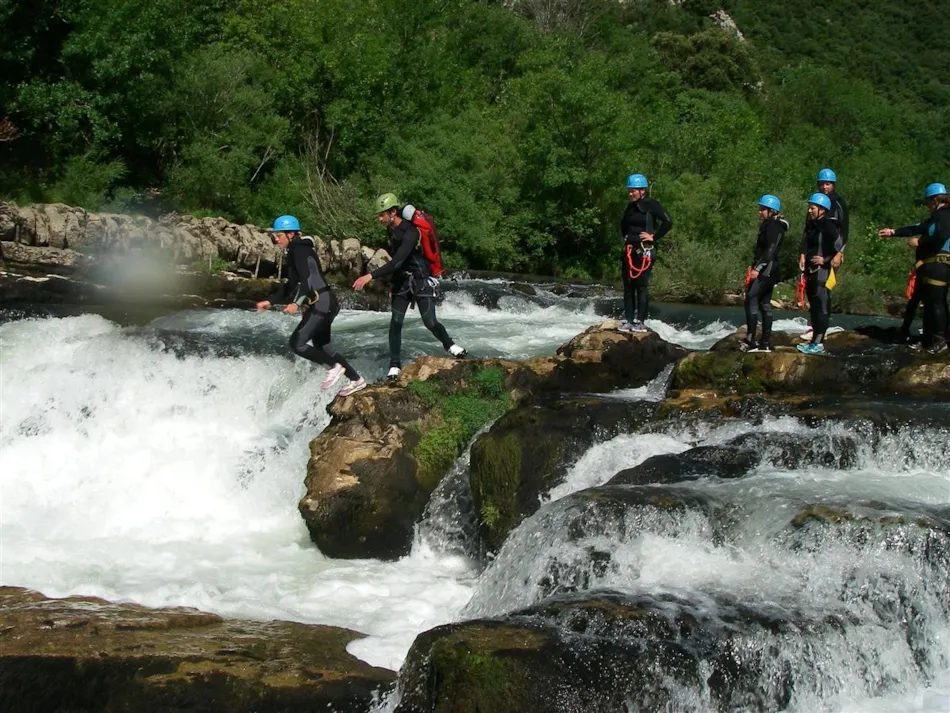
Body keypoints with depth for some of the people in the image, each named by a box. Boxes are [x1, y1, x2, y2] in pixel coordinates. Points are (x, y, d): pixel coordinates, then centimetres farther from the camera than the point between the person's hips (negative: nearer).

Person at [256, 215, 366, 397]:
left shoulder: (300, 251, -12)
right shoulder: (294, 252, 19)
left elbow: (307, 279, -25)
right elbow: (291, 284, 26)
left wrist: (296, 303, -37)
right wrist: (271, 301, 23)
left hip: (321, 303, -11)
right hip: (317, 305, 11)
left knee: (297, 343, -14)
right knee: (322, 347, 14)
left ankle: (335, 367, -5)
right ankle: (356, 380, 21)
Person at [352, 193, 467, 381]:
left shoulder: (410, 232, -26)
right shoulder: (391, 230, 1)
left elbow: (398, 261, -36)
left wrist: (371, 276, -41)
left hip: (421, 281, -6)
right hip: (401, 281, 6)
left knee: (430, 322, -7)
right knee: (396, 323, -6)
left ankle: (449, 345, 23)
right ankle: (395, 365, -2)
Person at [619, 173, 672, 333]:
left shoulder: (652, 205, -7)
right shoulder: (631, 207, 14)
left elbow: (668, 222, -17)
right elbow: (623, 223, 33)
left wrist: (654, 237, -14)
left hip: (645, 250, -7)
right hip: (629, 249, 7)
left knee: (641, 286, -6)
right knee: (628, 286, 5)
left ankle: (640, 321, -4)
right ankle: (628, 320, 9)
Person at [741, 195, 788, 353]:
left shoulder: (773, 226, -13)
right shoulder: (768, 225, 19)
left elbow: (770, 250, -21)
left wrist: (758, 268, -25)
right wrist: (754, 265, 20)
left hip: (766, 270, -11)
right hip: (765, 270, 11)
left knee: (751, 300, -14)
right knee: (765, 304, 10)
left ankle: (751, 341, -17)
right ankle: (766, 343, 12)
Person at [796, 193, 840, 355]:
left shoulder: (828, 226, -12)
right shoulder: (811, 225, 14)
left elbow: (839, 246, -15)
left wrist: (825, 259, -16)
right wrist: (803, 256, 8)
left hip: (822, 271, -10)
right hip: (811, 271, 10)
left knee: (821, 307, -9)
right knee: (814, 306, 13)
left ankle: (818, 344, -10)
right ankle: (816, 340, 20)